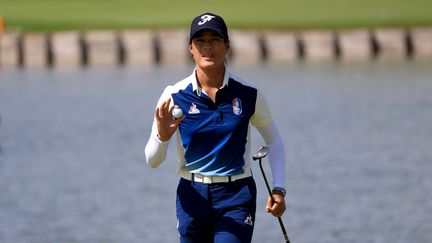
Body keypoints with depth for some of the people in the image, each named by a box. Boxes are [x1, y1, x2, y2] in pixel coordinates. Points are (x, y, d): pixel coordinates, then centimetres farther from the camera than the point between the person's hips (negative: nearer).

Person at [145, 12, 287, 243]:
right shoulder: (174, 96, -5)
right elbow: (152, 160, -5)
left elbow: (274, 140, 11)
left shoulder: (248, 94, -4)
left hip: (237, 197, -2)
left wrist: (278, 189, 0)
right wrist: (162, 136, -27)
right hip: (192, 195, 2)